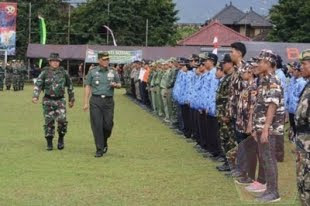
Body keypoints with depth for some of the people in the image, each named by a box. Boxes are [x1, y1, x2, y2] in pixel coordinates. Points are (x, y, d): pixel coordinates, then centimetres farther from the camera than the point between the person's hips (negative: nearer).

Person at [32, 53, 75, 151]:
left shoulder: (63, 72, 5)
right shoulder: (45, 73, 1)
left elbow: (70, 86, 15)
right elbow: (38, 85, -8)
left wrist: (71, 99, 18)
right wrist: (35, 96, -23)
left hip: (60, 100, 0)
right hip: (48, 101, 0)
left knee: (62, 120, -15)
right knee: (49, 122, 2)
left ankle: (61, 139, 7)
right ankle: (49, 143, 12)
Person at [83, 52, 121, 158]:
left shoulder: (113, 72, 9)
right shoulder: (92, 72, 5)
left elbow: (119, 84, 19)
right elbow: (88, 87, 5)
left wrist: (115, 85, -7)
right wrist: (86, 102, -1)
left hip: (108, 101, 2)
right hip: (95, 101, -1)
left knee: (108, 125, -1)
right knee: (97, 125, -5)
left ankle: (104, 142, 28)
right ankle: (99, 150, 0)